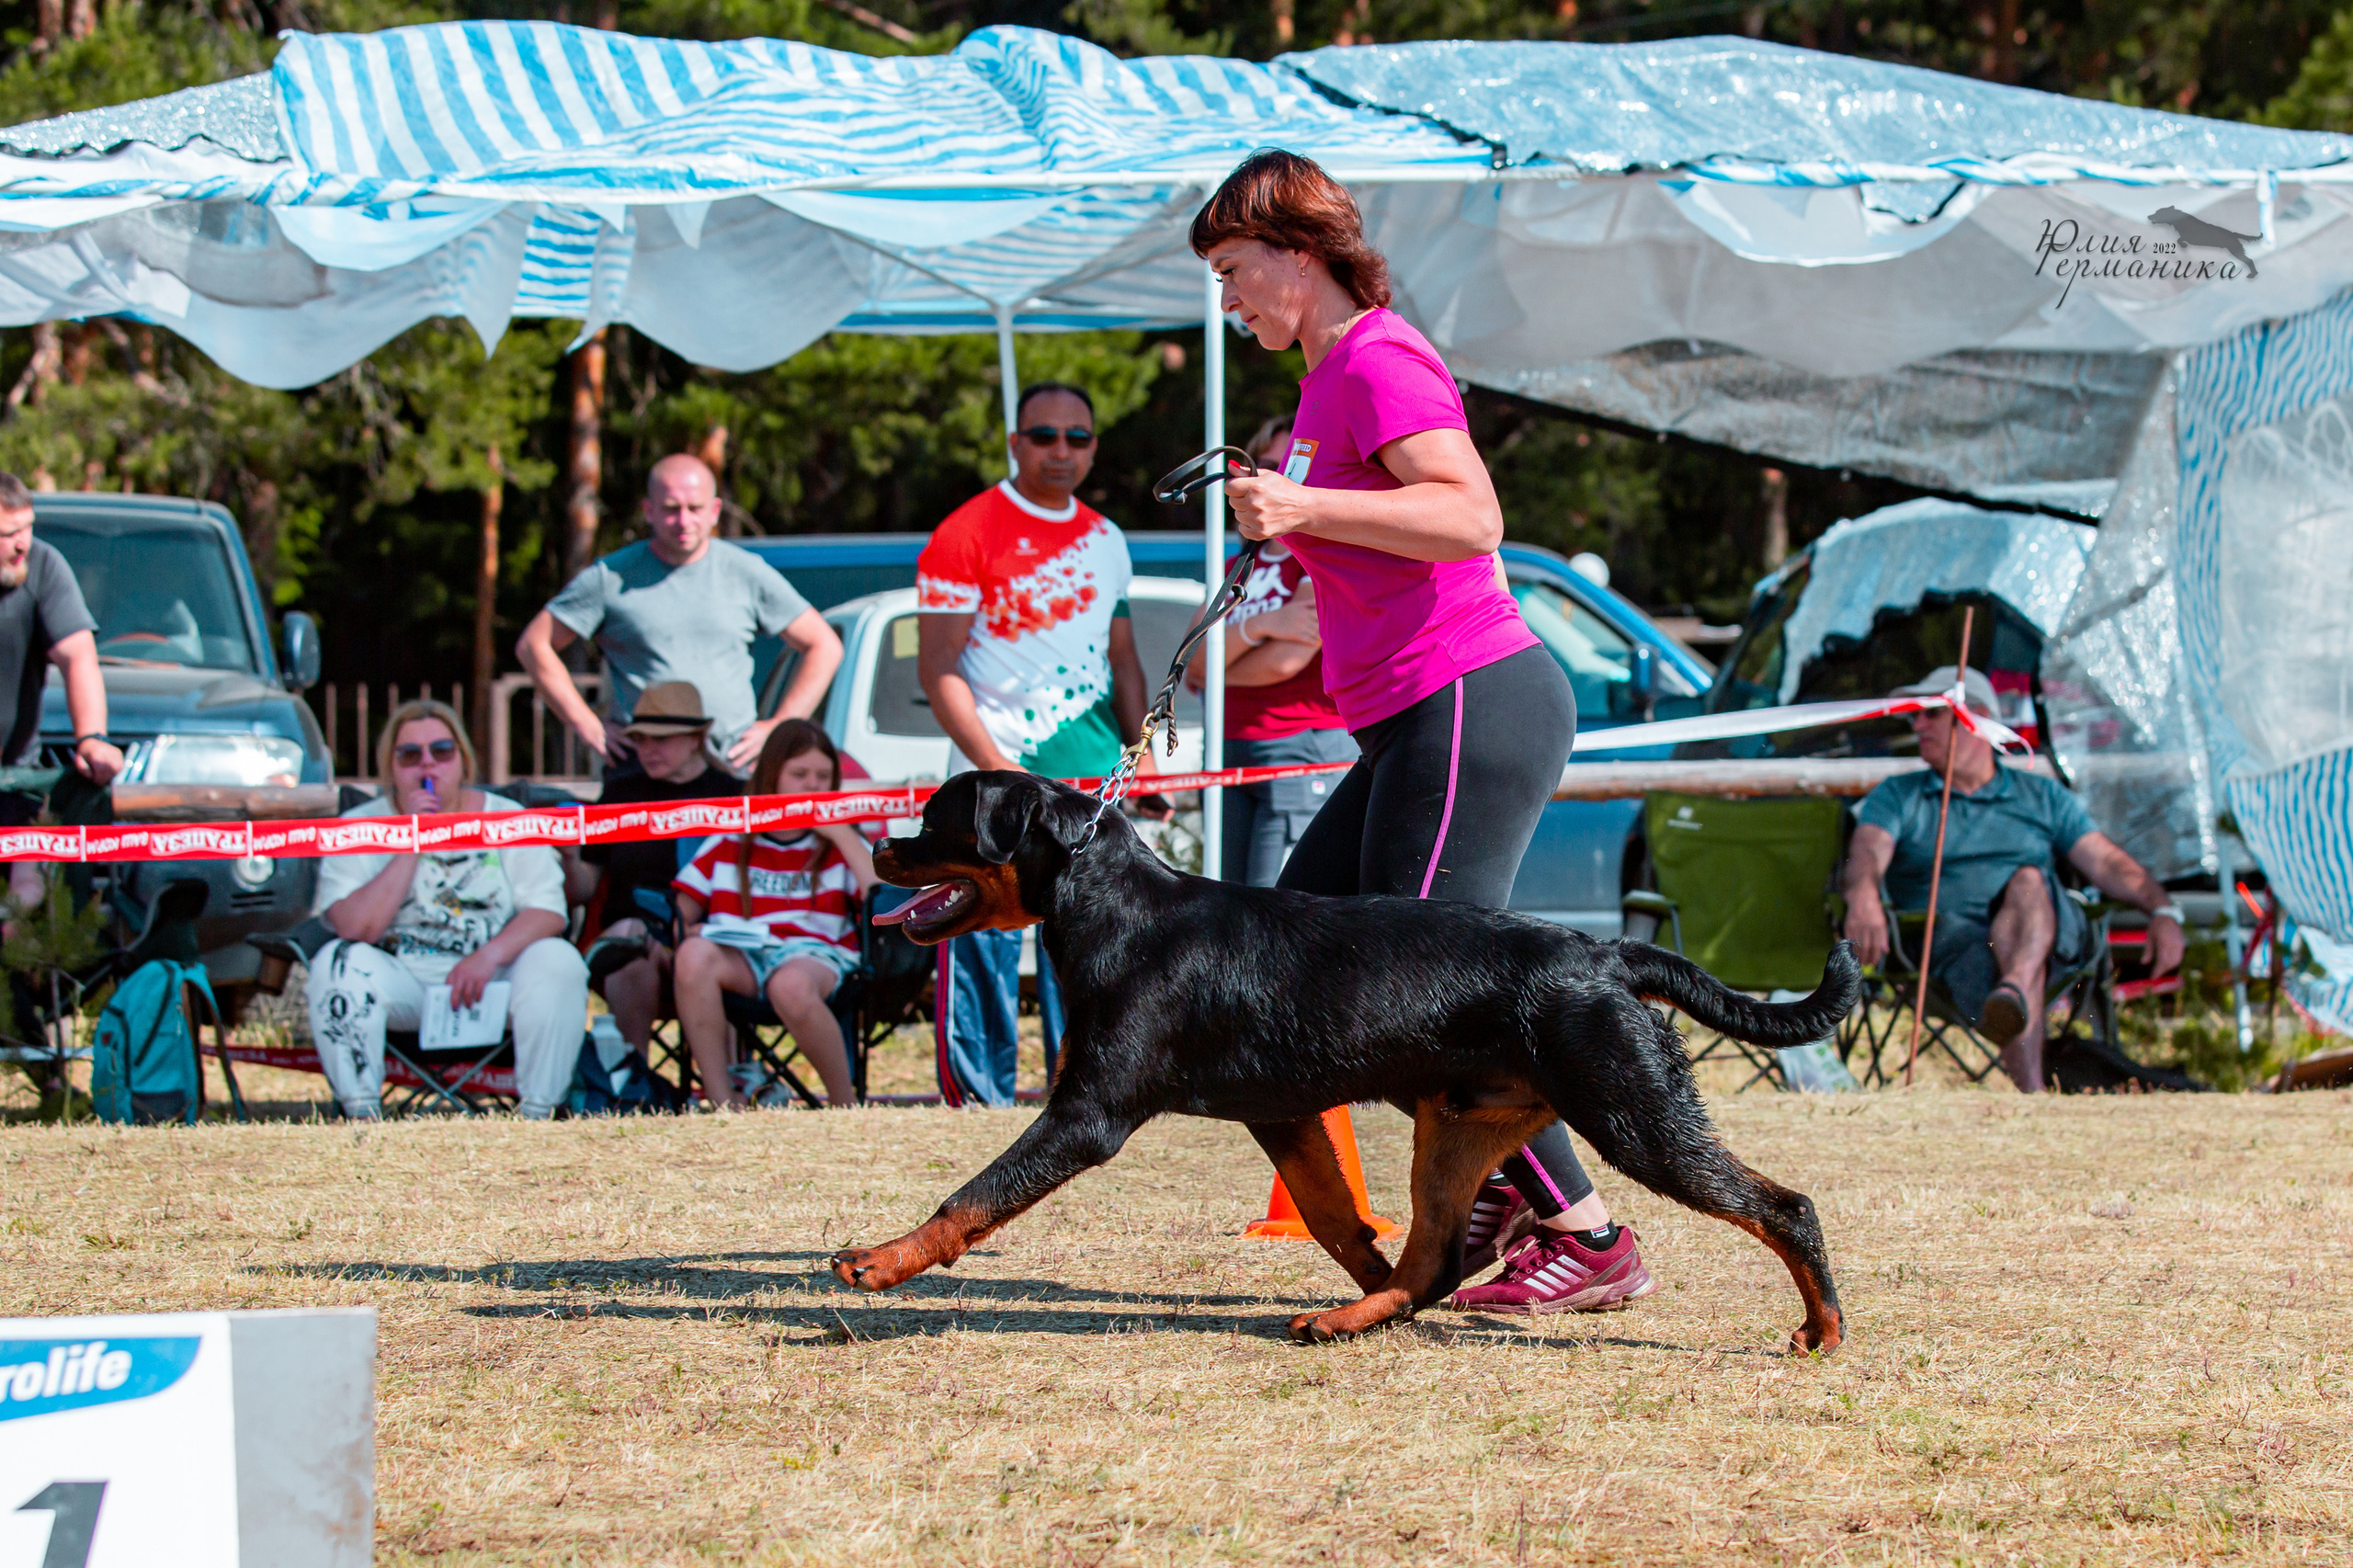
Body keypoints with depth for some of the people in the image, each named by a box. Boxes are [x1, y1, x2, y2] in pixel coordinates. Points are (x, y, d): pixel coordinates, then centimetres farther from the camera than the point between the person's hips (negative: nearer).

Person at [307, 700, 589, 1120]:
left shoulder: (506, 819, 6)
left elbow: (548, 913, -4)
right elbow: (356, 928, -13)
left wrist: (490, 955, -23)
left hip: (494, 977, 1)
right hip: (404, 983, -1)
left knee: (557, 962, -27)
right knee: (339, 963, -28)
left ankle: (537, 1114, -24)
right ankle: (362, 1114, -29)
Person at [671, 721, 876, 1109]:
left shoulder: (841, 844, 18)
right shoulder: (729, 843, 20)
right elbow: (681, 911, 17)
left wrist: (842, 836, 0)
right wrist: (685, 930, -7)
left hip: (814, 953, -2)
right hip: (740, 955, 2)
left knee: (791, 984, -40)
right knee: (694, 955, -35)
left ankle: (845, 1104, -21)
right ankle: (723, 1102, -32)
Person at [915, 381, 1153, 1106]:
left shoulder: (1105, 539, 16)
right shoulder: (965, 535, -4)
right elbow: (938, 668, -8)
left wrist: (1143, 754, 10)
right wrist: (998, 769, -16)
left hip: (1093, 775, 6)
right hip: (998, 774, -6)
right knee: (985, 946, -9)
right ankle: (979, 1100, -4)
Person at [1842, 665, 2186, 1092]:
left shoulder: (2042, 796, 25)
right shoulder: (1898, 796, 21)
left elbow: (2107, 863, 13)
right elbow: (1869, 849, -1)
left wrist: (2163, 911, -7)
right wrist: (1862, 897, -27)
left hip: (2049, 928, 1)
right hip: (1952, 933, -1)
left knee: (2027, 881, -33)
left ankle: (2015, 989, -64)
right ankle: (2032, 1097, -58)